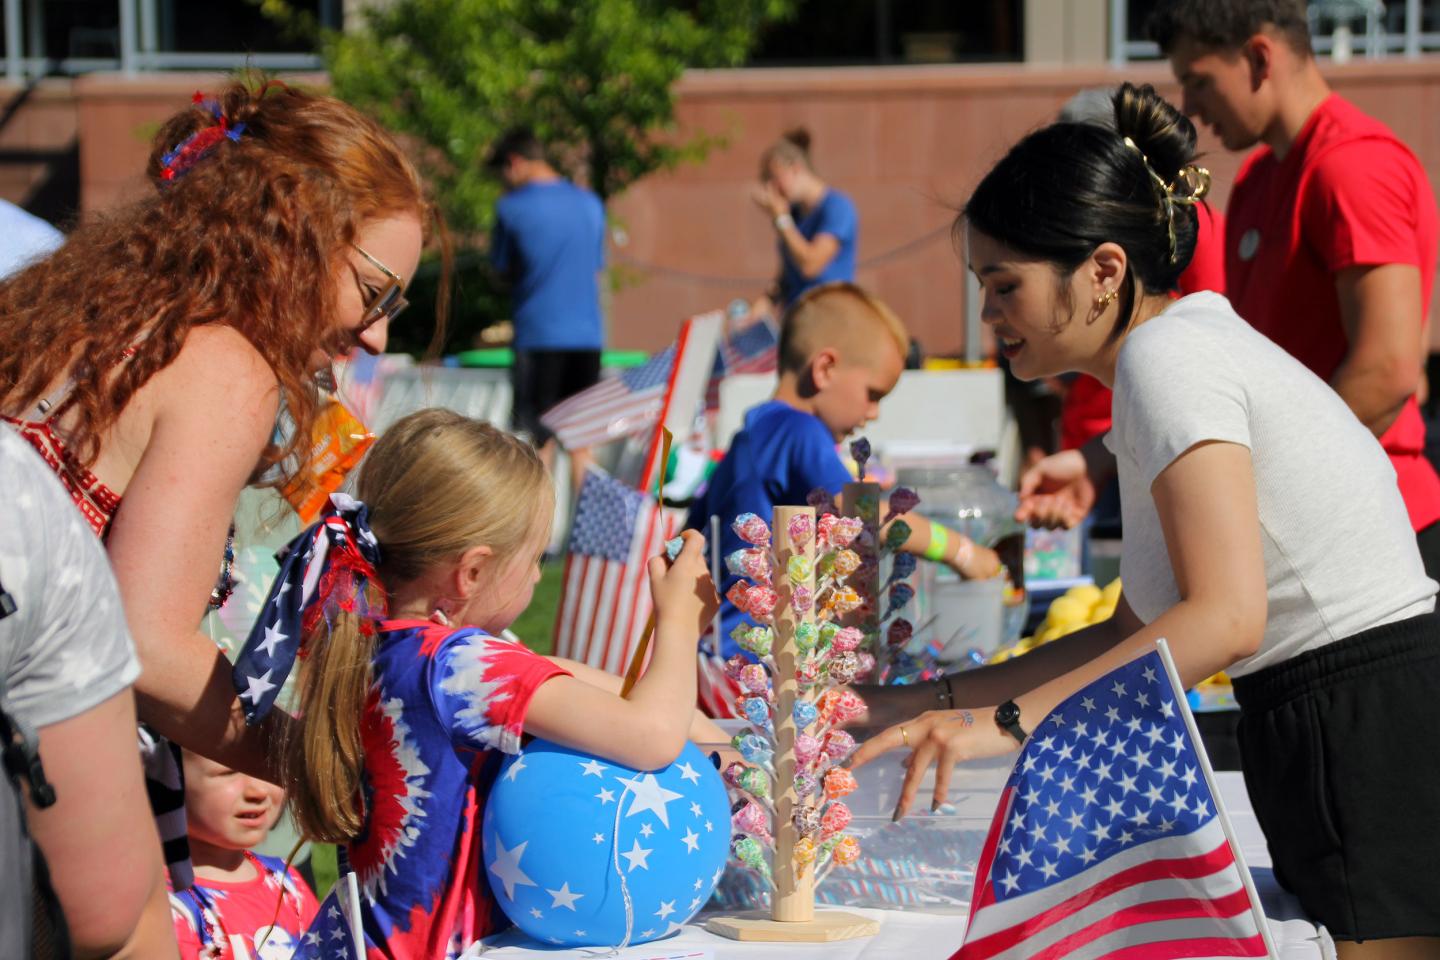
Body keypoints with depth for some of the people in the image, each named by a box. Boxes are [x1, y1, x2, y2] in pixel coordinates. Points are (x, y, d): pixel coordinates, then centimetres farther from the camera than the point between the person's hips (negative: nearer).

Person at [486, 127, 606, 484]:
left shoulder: (512, 207, -6)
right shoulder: (590, 204, 8)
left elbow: (503, 269, 5)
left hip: (537, 333, -4)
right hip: (587, 334, 4)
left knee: (537, 441, 0)